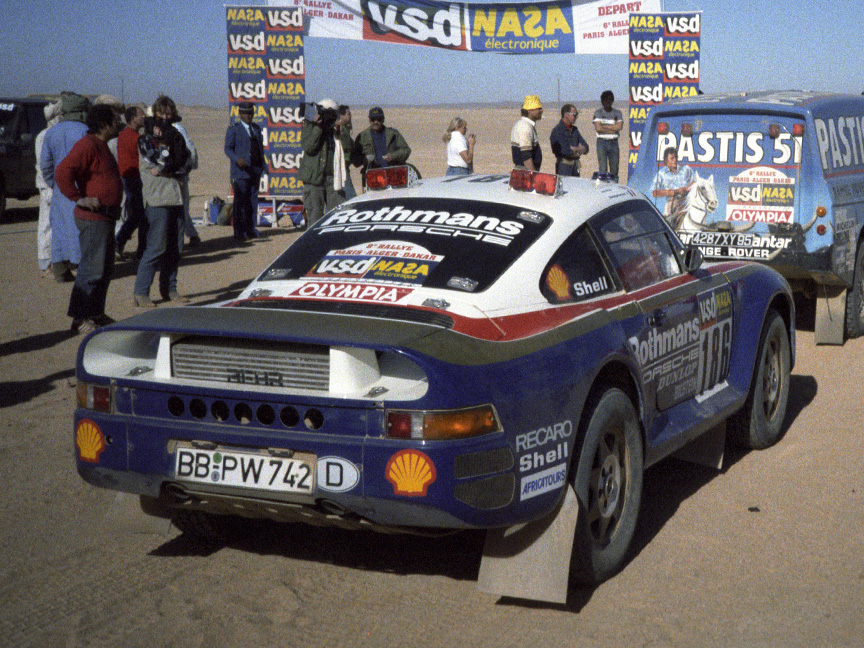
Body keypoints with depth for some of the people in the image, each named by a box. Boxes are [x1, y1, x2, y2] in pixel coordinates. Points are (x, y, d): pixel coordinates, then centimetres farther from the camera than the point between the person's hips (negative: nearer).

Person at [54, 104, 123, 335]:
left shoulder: (101, 145, 17)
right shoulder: (87, 145, -16)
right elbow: (63, 172, -27)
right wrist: (79, 198, -22)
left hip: (105, 217, 10)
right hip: (93, 219, -10)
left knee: (105, 269, 15)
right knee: (92, 269, -9)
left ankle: (96, 313, 24)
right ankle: (80, 319, -4)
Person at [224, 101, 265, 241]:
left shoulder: (256, 128, 17)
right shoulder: (233, 129, -1)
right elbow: (228, 148, -8)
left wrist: (262, 165, 13)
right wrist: (237, 159, -26)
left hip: (255, 171, 5)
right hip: (241, 172, -5)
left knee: (253, 201, 7)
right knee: (240, 202, -5)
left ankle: (250, 229, 13)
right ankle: (239, 232, -2)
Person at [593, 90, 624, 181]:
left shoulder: (617, 113, 10)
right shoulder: (598, 112, 5)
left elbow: (619, 127, -6)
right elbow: (598, 128, -8)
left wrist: (604, 126, -6)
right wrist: (613, 128, -5)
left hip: (614, 142, 2)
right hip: (602, 142, -2)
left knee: (614, 169, 1)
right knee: (603, 169, -8)